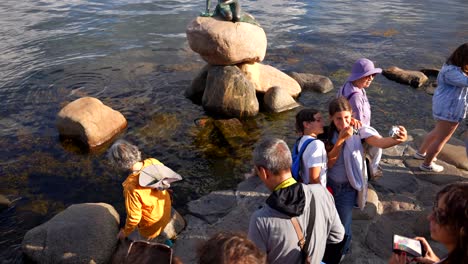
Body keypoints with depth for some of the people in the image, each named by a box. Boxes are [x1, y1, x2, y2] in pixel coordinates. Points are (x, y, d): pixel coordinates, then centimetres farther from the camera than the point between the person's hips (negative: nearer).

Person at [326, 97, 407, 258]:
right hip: (329, 184, 3)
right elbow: (329, 163, -18)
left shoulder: (359, 130, -18)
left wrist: (397, 140, -59)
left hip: (347, 188, -2)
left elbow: (379, 142, -37)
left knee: (343, 227, 9)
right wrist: (341, 139, -29)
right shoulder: (328, 133, -11)